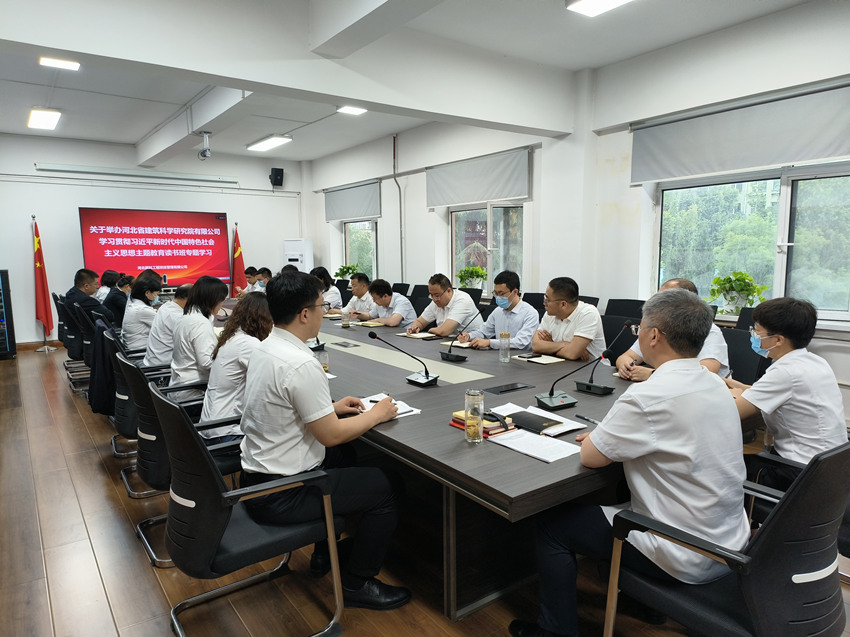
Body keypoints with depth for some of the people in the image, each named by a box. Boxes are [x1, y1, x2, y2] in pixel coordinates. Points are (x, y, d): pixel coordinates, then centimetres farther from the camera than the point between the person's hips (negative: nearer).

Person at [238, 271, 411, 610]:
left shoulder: (264, 349, 3)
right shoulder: (301, 364, -27)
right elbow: (330, 435, -21)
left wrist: (332, 407, 11)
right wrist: (376, 414, -6)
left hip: (256, 476, 10)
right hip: (280, 496, -10)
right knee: (388, 487, -2)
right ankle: (357, 584, 13)